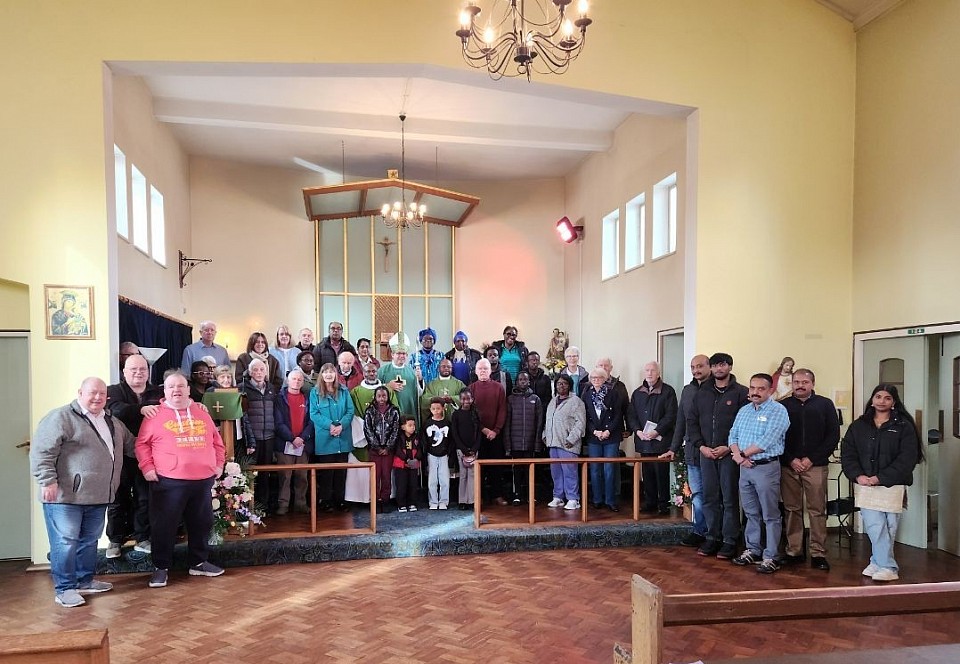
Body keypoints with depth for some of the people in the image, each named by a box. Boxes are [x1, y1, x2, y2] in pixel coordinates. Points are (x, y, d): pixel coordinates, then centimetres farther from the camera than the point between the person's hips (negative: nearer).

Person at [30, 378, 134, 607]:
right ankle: (64, 589, 6)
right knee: (65, 542, -3)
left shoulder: (112, 422, 15)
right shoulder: (60, 418, -10)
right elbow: (42, 451, -15)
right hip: (66, 495, -8)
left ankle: (85, 581, 27)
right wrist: (48, 481, -20)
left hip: (97, 496, 8)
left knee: (89, 541, 15)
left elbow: (131, 445, 28)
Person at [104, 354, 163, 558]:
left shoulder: (157, 393, 10)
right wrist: (141, 409, -34)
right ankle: (115, 540, 20)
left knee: (145, 499, 10)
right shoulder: (114, 391, 0)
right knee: (119, 499, 7)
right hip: (121, 455, -2)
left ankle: (142, 539, 22)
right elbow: (117, 410, -20)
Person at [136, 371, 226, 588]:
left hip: (203, 481, 4)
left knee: (201, 523, 13)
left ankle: (198, 562, 28)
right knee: (164, 525, 3)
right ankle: (161, 567, 18)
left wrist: (218, 464, 11)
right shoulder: (155, 415, -1)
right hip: (169, 482, -4)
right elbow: (142, 444, 1)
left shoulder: (201, 414, 11)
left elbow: (216, 441, 17)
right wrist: (147, 467, -8)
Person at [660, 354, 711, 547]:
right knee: (696, 494, 10)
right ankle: (699, 531, 19)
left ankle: (701, 532, 13)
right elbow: (681, 421, 17)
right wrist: (674, 448, 17)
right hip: (692, 451, 6)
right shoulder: (687, 390, 13)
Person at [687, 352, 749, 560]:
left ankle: (730, 541, 9)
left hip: (729, 454, -4)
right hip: (706, 453, 4)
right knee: (710, 498, 9)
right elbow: (691, 422, 10)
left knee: (730, 498, 1)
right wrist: (701, 446, -2)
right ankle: (712, 537, 18)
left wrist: (729, 447, -14)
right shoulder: (701, 394, 11)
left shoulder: (741, 393, -2)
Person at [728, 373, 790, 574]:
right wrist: (737, 455, -10)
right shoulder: (744, 410, 13)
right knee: (751, 512, 15)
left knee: (770, 515, 1)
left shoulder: (778, 411, -10)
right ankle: (753, 550, 26)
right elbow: (733, 435, 9)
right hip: (745, 467, 7)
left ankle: (771, 557, 8)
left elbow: (767, 441, -19)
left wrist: (743, 454, -10)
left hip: (766, 467, -6)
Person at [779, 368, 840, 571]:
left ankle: (818, 554, 6)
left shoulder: (825, 405, 7)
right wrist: (791, 460, -6)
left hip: (815, 466, -1)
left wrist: (811, 459, -6)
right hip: (788, 466, 1)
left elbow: (833, 436, 2)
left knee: (817, 511, -1)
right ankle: (794, 551, 13)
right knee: (792, 510, 5)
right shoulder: (783, 406, 9)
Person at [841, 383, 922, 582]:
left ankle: (878, 562, 14)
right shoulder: (858, 426, 10)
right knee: (875, 527, -3)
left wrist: (880, 478, -14)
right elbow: (847, 454, 7)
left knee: (888, 528, 2)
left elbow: (907, 459, -7)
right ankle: (888, 567, 6)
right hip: (865, 485, 2)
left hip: (891, 486, -2)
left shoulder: (904, 427, 0)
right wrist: (858, 475, -10)